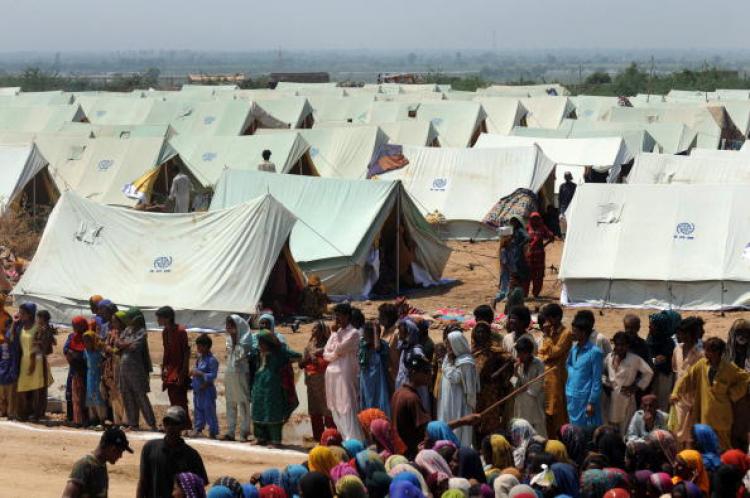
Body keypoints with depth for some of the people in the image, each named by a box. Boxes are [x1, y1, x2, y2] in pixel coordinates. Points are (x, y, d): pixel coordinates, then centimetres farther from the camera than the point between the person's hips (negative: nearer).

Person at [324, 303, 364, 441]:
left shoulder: (354, 333, -4)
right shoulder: (336, 333, 17)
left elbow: (339, 349, -13)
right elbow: (326, 354, 11)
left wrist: (336, 334, -1)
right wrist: (335, 354, -7)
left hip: (345, 375, -8)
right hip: (332, 373, 8)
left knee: (348, 410, -12)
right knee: (336, 410, 10)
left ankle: (353, 441, -16)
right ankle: (341, 439, 16)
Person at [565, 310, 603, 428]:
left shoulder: (594, 352, -11)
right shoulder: (574, 349, 9)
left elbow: (597, 380, -11)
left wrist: (592, 403, -14)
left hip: (586, 399, -7)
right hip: (572, 400, 7)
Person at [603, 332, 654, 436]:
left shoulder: (635, 359, -8)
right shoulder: (609, 357, 4)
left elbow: (649, 372, -1)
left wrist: (637, 387, -3)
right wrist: (605, 382, 2)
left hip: (626, 399, -4)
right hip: (611, 399, 4)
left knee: (625, 431, -4)